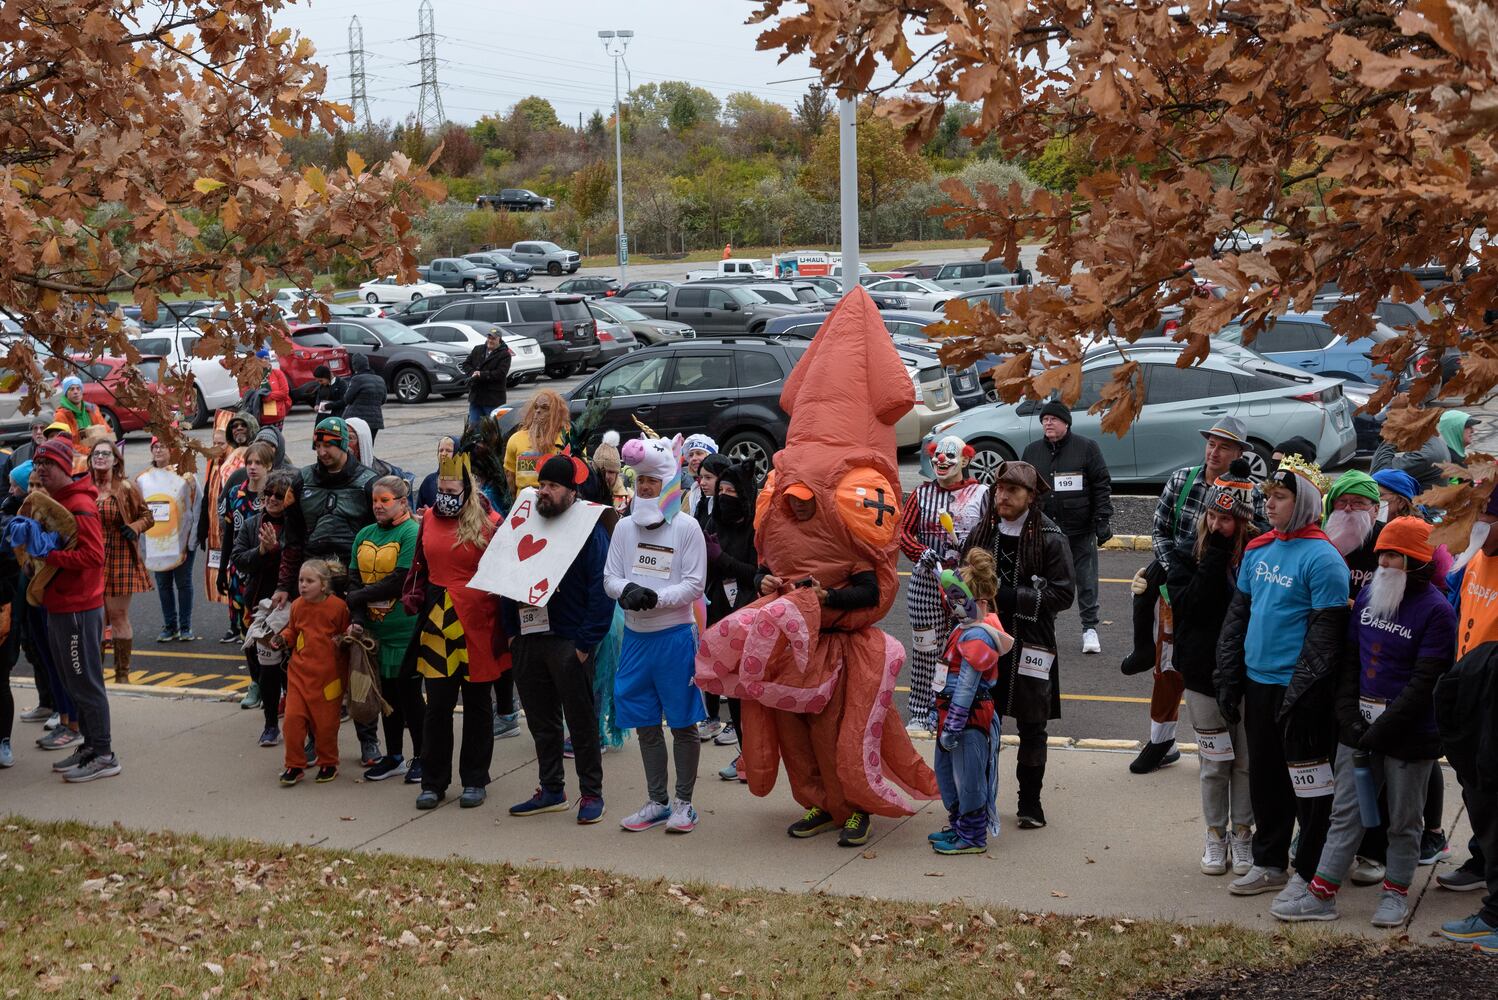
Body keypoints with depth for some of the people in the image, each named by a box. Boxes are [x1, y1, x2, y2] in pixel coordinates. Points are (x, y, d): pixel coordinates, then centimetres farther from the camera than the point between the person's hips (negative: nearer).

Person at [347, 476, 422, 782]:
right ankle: (394, 757, 25)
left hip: (406, 630, -6)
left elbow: (399, 582, -17)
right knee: (388, 693, 14)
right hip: (375, 630, 6)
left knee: (409, 693, 0)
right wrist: (356, 619, -8)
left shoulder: (411, 533, -11)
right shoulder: (364, 535, 10)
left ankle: (421, 757, 13)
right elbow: (354, 581, 6)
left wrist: (358, 597, -9)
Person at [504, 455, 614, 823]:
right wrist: (511, 631, 7)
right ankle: (551, 790, 22)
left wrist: (587, 641, -18)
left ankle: (591, 793, 11)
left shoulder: (589, 528, -7)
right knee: (541, 721, 12)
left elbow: (601, 589, -12)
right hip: (528, 638, 6)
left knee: (581, 720, 2)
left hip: (570, 641, -6)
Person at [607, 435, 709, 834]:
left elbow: (694, 584, -8)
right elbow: (610, 578, 5)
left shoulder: (686, 527, -6)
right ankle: (657, 801, 24)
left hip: (675, 635, -4)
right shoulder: (625, 527, 6)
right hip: (635, 635, 4)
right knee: (645, 724, 12)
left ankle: (683, 802, 15)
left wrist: (656, 597, -20)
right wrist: (627, 590, -16)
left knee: (683, 723, 3)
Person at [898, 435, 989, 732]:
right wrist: (923, 554, -14)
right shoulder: (921, 494, 8)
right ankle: (919, 713, 12)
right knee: (925, 648, 5)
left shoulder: (981, 494, 2)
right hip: (926, 584, 1)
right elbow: (903, 531, 3)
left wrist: (966, 543, -17)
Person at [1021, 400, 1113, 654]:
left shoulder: (1087, 448, -2)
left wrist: (1101, 520, -6)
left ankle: (1090, 627, 12)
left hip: (1080, 531, -3)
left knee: (1086, 581, 2)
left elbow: (1102, 486, -1)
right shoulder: (1032, 451, 9)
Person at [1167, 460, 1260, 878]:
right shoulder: (1188, 556, -1)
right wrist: (1216, 555, -18)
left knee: (1247, 760, 8)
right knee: (1214, 763, 9)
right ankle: (1215, 835, 22)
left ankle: (1242, 833, 23)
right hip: (1204, 673, 1)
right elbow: (1188, 603, -18)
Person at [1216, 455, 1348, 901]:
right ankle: (1270, 863, 30)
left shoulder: (1322, 559, -14)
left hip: (1299, 689, -8)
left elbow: (1325, 634, -16)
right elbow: (1237, 614, 16)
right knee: (1264, 777, 16)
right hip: (1257, 682, 8)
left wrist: (1300, 692, -17)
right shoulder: (1258, 550, 9)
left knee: (1307, 781, 2)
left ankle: (1310, 873, 13)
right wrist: (1228, 677, 12)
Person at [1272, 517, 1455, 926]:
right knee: (1346, 813, 8)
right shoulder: (1369, 593, 6)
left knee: (1404, 819, 10)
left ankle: (1396, 892, 25)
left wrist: (1380, 731, -19)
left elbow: (1423, 683, -16)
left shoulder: (1436, 611, -12)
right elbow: (1349, 657, 9)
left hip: (1409, 734, -5)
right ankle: (1321, 895, 10)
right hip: (1359, 726, 5)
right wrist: (1349, 716, -4)